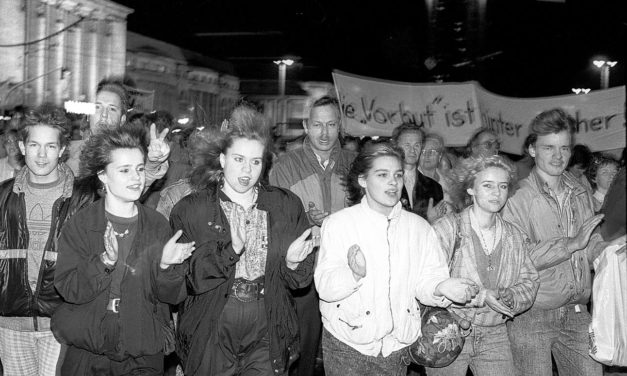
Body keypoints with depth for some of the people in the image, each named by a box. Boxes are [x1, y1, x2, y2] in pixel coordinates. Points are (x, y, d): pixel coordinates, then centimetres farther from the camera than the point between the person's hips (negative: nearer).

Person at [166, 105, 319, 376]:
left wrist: (292, 262, -15)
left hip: (268, 337, 2)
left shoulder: (287, 206, 3)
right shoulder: (190, 210, -4)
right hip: (210, 340, -1)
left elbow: (301, 280, 7)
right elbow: (183, 279, -13)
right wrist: (229, 251, -25)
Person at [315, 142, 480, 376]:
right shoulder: (339, 223, -5)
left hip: (397, 346, 3)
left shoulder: (419, 227, 6)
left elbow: (426, 281, 1)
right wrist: (355, 273, -32)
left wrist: (442, 287, -21)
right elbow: (324, 288, -13)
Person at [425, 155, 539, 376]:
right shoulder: (447, 228, -8)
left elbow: (529, 283, 6)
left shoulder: (516, 237, 10)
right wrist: (479, 296, -23)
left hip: (495, 336, 4)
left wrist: (508, 298, -15)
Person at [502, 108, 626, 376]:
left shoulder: (580, 194, 9)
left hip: (577, 312, 5)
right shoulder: (516, 198, -11)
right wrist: (571, 244, -23)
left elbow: (592, 248, 12)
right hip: (531, 316, -5)